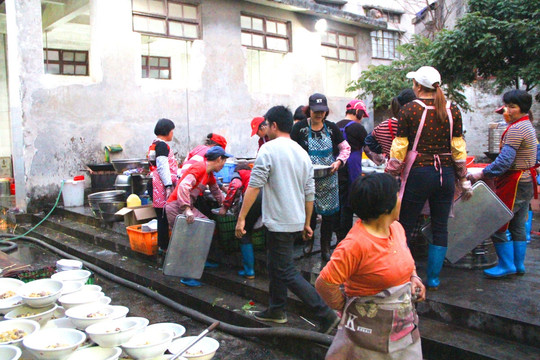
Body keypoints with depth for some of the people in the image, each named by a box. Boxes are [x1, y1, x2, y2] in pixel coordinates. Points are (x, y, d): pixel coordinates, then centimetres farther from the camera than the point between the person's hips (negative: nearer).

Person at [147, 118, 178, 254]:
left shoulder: (154, 145, 21)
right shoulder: (162, 145, -10)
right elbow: (162, 167, -17)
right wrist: (168, 185, -19)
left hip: (155, 185, 10)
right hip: (162, 186, -10)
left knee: (162, 217, 12)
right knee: (164, 216, -6)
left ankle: (162, 245, 17)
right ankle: (164, 246, -2)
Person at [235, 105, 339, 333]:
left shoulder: (269, 150, -12)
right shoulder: (302, 153, 10)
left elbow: (254, 186, -19)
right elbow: (309, 193, 12)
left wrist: (242, 218, -15)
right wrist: (306, 223, 20)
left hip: (279, 222, -8)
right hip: (296, 221, 8)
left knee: (287, 273, -3)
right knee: (275, 264, 22)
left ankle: (326, 315, -5)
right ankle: (276, 309, 32)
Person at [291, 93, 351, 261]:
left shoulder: (331, 128, 6)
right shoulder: (300, 127, -2)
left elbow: (345, 148, 14)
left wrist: (338, 162, -3)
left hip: (328, 179, 3)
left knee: (329, 213, 5)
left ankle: (326, 248, 19)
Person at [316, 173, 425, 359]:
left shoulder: (396, 228, -1)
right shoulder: (356, 244, -28)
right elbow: (324, 283, -26)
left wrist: (413, 277, 2)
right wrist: (345, 307, -10)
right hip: (371, 331, -7)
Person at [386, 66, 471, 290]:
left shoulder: (409, 110, -7)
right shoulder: (453, 110, 3)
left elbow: (399, 149, -9)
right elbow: (459, 148, 4)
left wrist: (390, 176, -1)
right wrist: (464, 179, 12)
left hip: (418, 173, -4)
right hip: (445, 174, 4)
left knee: (405, 227, 6)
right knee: (440, 228, 11)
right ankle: (433, 278, 19)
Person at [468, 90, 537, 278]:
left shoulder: (516, 129, -18)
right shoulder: (527, 126, 15)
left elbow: (504, 161, -25)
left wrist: (482, 174, -19)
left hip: (514, 184, -10)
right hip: (526, 182, 10)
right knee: (518, 226, 15)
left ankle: (507, 265, 2)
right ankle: (518, 265, 22)